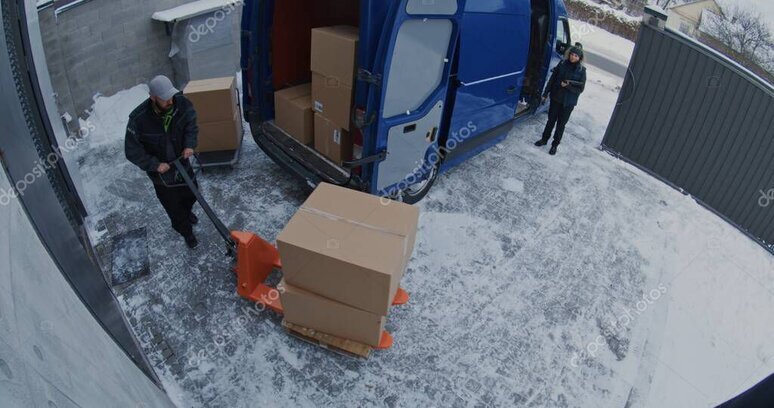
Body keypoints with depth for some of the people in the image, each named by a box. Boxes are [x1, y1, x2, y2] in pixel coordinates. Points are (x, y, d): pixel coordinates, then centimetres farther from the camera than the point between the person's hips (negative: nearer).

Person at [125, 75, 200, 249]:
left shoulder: (182, 104, -23)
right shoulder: (139, 119, -31)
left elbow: (191, 126, -4)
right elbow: (133, 152, -19)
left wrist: (189, 145, -20)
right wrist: (154, 164, -24)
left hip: (182, 162, 4)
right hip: (160, 170, -4)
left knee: (191, 194, 27)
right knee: (173, 205, 11)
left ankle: (187, 213, 63)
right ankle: (186, 232, 40)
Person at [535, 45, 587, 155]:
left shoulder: (581, 70, -10)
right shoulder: (562, 64, -5)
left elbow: (580, 89, -7)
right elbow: (552, 79, 2)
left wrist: (568, 86, -22)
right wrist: (546, 94, 3)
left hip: (568, 102, -2)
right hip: (556, 97, 2)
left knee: (561, 123, 9)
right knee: (551, 120, 14)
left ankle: (555, 144, 22)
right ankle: (544, 139, 32)